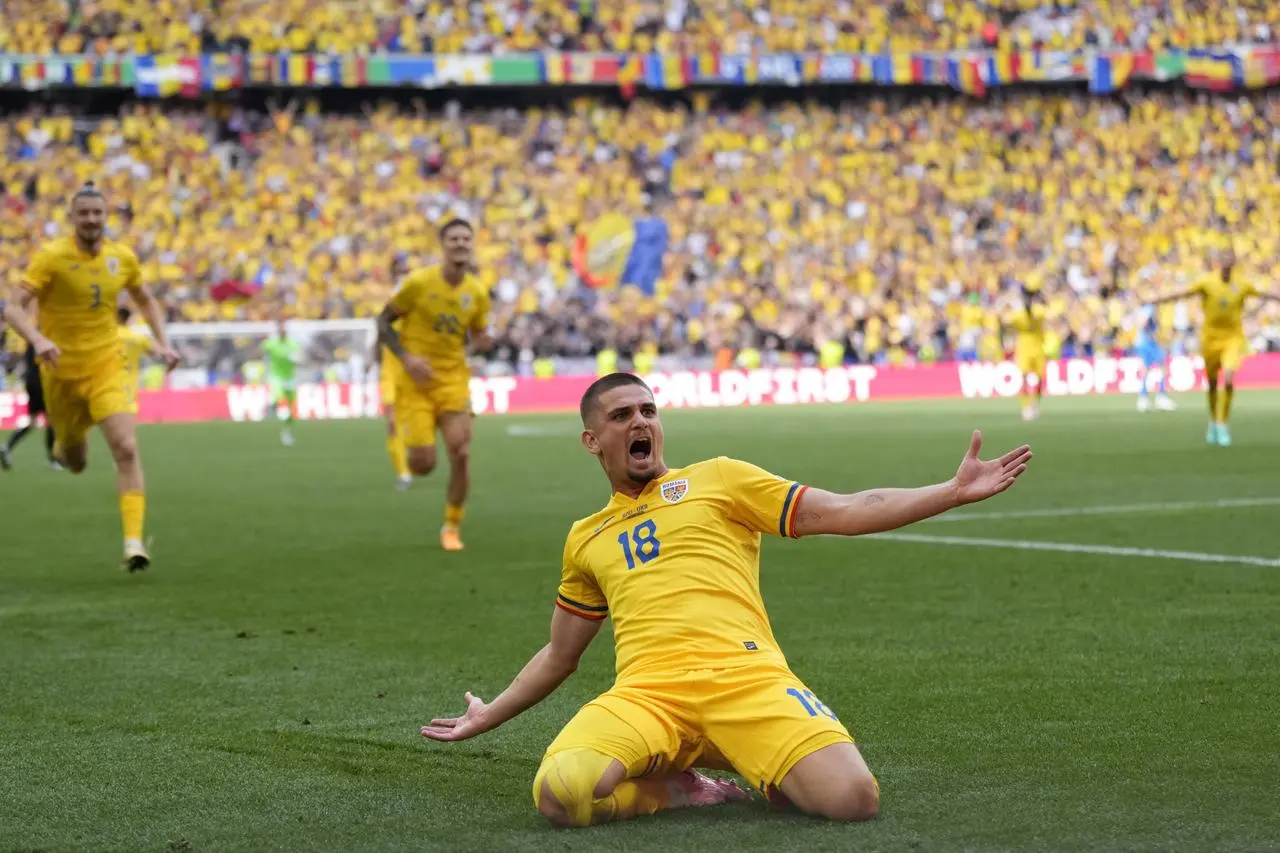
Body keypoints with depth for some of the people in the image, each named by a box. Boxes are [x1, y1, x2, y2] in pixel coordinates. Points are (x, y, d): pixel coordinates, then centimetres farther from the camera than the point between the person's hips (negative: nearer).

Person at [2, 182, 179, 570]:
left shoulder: (122, 257, -1)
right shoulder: (52, 256, -13)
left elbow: (146, 300, 18)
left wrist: (163, 343, 5)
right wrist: (38, 339, -36)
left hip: (106, 367, 1)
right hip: (61, 371, -1)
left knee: (126, 449, -19)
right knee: (75, 463, 15)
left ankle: (134, 541, -18)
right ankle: (64, 445, 55)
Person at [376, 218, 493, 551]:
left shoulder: (477, 292, -1)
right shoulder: (418, 282, -12)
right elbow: (383, 322, -4)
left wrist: (481, 342, -11)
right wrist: (406, 358, -18)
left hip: (453, 380, 3)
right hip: (415, 382, -3)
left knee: (461, 453, -11)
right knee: (424, 464, -10)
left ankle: (452, 526, 8)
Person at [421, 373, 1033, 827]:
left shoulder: (717, 480, 18)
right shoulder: (586, 540, 27)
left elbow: (843, 513, 10)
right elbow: (559, 656, 40)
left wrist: (956, 491, 0)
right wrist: (488, 717, 38)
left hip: (746, 677, -2)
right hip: (645, 693, 2)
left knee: (854, 798, -28)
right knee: (560, 792, -32)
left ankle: (769, 773, 7)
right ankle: (679, 786, -1)